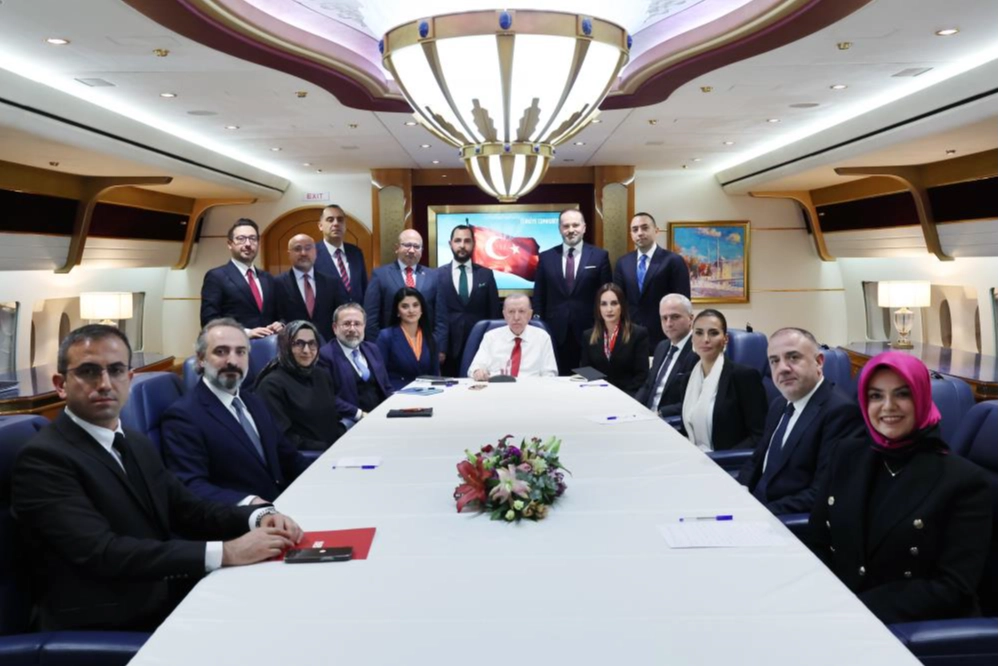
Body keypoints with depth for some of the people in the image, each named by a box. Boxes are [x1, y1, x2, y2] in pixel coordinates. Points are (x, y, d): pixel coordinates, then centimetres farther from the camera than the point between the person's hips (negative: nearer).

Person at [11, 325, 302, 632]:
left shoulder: (137, 443, 12)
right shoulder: (43, 459, -14)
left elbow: (187, 510, 8)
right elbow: (103, 553, -24)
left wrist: (259, 517, -12)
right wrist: (225, 552, -29)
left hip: (167, 601, 7)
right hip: (105, 629, -7)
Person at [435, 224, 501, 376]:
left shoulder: (486, 274, 6)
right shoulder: (439, 274, 2)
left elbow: (494, 313, 7)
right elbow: (438, 314, -2)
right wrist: (440, 348, -9)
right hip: (451, 345, -1)